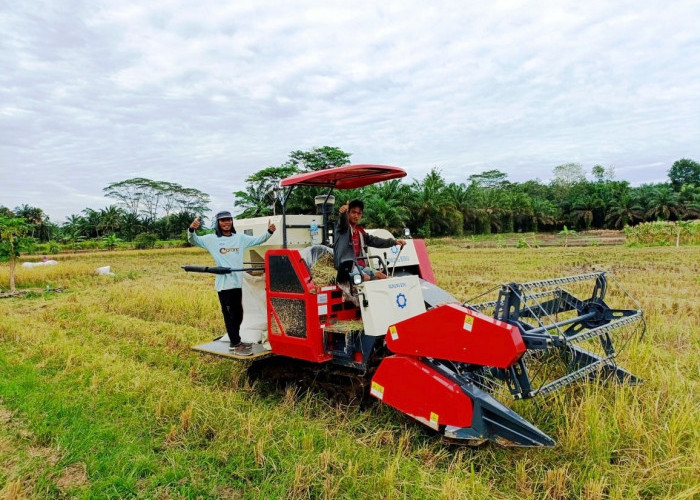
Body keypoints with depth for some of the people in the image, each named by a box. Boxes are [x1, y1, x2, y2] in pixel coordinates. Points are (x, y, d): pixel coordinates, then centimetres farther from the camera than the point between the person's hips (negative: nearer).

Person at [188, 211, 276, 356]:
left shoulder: (240, 238, 11)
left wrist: (269, 232, -3)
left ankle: (234, 341, 29)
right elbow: (193, 240, -6)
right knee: (229, 314, -3)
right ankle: (237, 345, 3)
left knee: (238, 313, 14)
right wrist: (192, 229, -28)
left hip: (237, 282, 5)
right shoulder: (212, 239, 0)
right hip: (224, 284, -5)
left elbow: (258, 240, 14)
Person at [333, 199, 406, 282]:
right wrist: (343, 213, -51)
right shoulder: (343, 227, -2)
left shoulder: (360, 231, 19)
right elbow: (343, 221, -25)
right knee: (366, 278, -31)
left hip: (361, 266, 8)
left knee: (383, 277, -3)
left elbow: (374, 241, 23)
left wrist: (394, 242, 14)